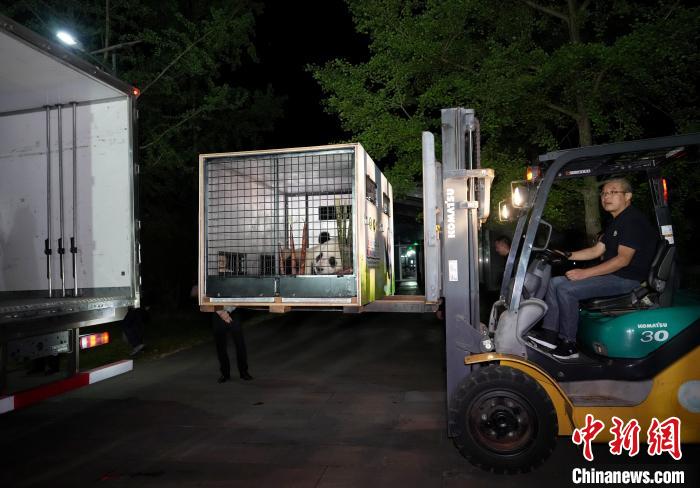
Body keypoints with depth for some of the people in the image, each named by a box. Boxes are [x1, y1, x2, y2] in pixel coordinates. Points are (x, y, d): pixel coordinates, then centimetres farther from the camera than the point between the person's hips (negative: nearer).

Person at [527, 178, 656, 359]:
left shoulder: (633, 220, -15)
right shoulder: (616, 222, 18)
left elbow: (623, 259, -23)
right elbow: (596, 251, 18)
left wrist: (585, 273, -25)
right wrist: (567, 256, 7)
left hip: (626, 278, -10)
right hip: (612, 274, 10)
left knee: (566, 289, -23)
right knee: (556, 282, 1)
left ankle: (568, 344, -11)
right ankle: (549, 334, -3)